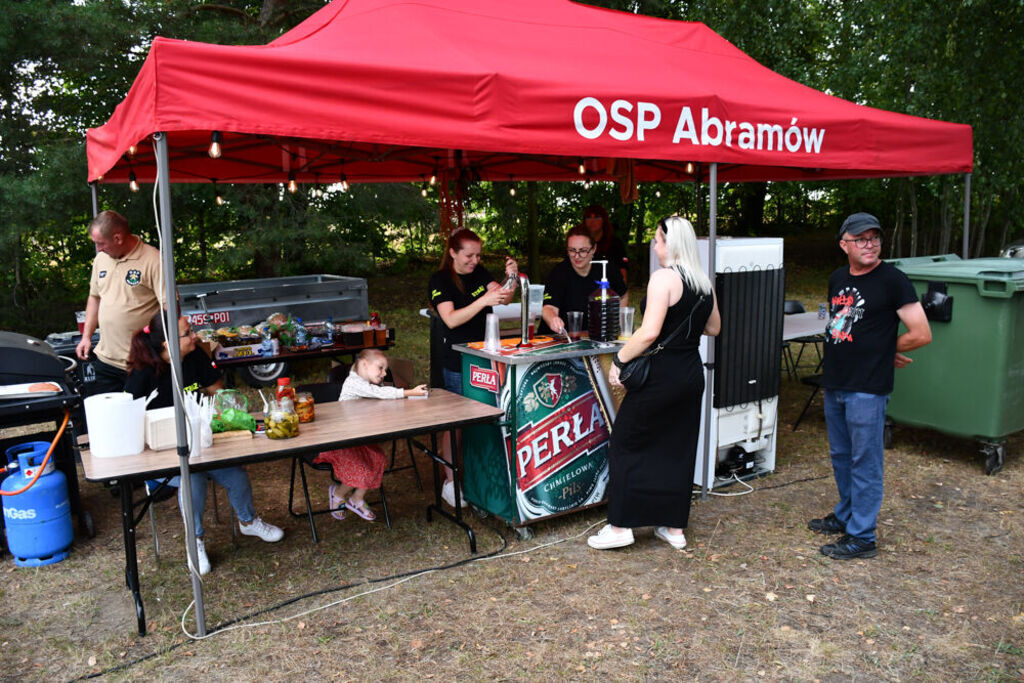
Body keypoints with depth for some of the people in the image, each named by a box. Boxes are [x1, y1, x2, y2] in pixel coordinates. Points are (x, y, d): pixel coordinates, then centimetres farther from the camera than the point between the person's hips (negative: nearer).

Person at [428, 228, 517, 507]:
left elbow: (503, 298, 0)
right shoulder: (440, 280, -8)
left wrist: (510, 279, -21)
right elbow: (451, 319, -21)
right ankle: (450, 482, 13)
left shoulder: (479, 273, 10)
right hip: (457, 362, -6)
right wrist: (485, 300, -30)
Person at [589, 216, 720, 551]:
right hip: (692, 374, 8)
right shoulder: (704, 282, 9)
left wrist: (619, 360, -14)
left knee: (626, 444, 5)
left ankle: (621, 526, 8)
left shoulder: (663, 278, -15)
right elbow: (713, 327, 21)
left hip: (661, 374, -8)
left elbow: (649, 332, -23)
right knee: (679, 448, 14)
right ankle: (675, 526, 23)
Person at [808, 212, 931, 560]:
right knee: (840, 456, 19)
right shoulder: (838, 278, 9)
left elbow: (921, 334, -13)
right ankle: (845, 515, 36)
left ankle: (861, 537, 11)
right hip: (834, 384, 7)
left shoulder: (893, 280, -12)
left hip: (867, 388, -7)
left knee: (865, 462, 1)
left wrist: (883, 349, 0)